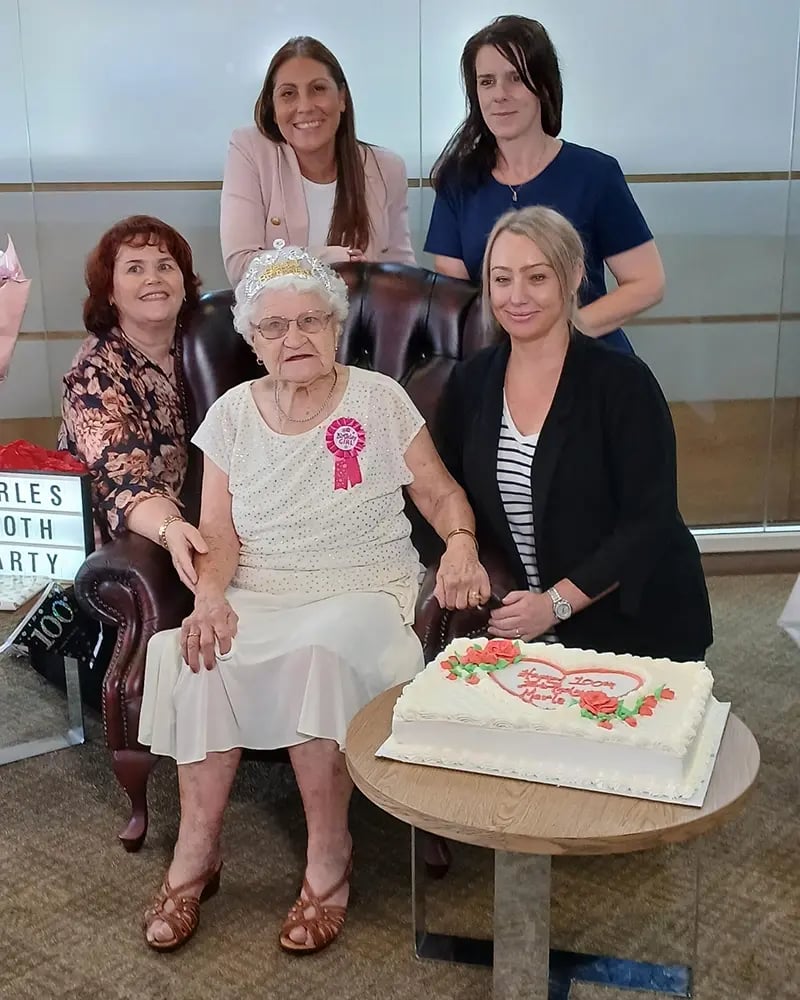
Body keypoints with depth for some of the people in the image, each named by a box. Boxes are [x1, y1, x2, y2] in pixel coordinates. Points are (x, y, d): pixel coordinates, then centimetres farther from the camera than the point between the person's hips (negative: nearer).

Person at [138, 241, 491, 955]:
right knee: (198, 656, -29)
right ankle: (196, 855, -13)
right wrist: (210, 593, -17)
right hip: (258, 598, 2)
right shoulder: (232, 414, 8)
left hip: (364, 593, -2)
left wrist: (461, 543, -18)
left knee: (319, 648, -36)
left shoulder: (379, 399, 3)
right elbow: (218, 533, 3)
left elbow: (440, 493, 4)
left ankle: (329, 859, -18)